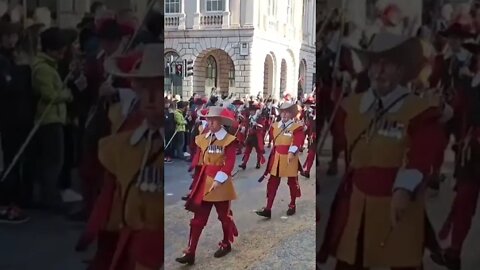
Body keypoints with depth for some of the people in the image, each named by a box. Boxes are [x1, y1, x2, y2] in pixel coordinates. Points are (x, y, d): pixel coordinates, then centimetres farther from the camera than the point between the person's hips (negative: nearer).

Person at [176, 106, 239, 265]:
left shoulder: (229, 140, -10)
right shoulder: (203, 139, 6)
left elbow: (229, 164, -17)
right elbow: (197, 160, 8)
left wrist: (219, 180, -25)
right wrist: (196, 180, 4)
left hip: (221, 184, -4)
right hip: (203, 184, 5)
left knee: (224, 215, 14)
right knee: (198, 218, 2)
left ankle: (226, 244, 35)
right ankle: (190, 253, 4)